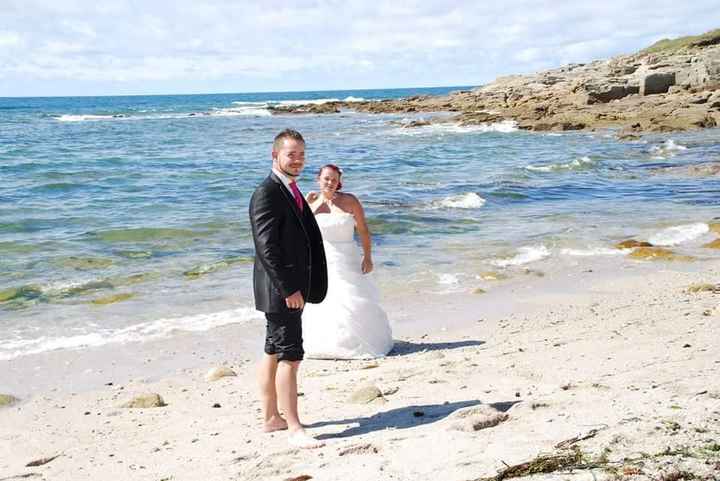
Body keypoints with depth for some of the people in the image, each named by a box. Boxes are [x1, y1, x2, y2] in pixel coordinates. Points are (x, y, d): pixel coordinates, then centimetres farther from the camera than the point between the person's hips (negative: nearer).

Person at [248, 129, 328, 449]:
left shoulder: (291, 191, 14)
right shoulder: (266, 194, -16)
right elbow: (267, 247, -22)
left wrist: (297, 287, 14)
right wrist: (289, 289, -22)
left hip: (290, 288, 10)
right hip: (281, 289, -10)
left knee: (274, 353, 16)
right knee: (289, 357, -8)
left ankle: (271, 417, 27)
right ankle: (294, 429, -4)